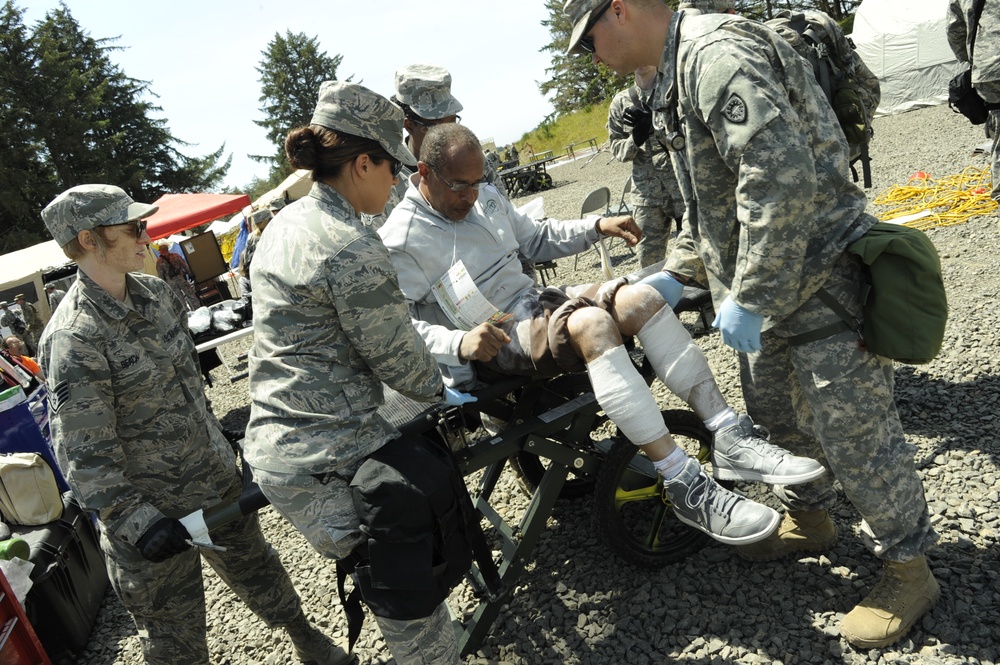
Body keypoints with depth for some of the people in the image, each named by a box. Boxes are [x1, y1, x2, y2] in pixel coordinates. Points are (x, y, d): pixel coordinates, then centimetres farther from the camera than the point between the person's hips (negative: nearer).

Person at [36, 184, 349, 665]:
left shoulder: (154, 292, 0)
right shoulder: (74, 336, -22)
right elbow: (85, 454, -21)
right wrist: (139, 523, -25)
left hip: (216, 477, 7)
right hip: (150, 508, -6)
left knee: (255, 566, 26)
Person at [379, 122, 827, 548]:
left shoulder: (486, 198, 13)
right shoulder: (400, 240, -9)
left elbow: (536, 239, 26)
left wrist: (597, 227, 13)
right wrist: (460, 344, -32)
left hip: (535, 304, 8)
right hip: (490, 343, -8)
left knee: (640, 298, -15)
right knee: (592, 324, -34)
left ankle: (732, 439, -16)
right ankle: (686, 489, -33)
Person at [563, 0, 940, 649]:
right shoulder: (683, 68, 15)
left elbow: (782, 176, -31)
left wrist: (748, 297, -28)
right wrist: (676, 274, 21)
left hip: (823, 283, -10)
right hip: (767, 286, 10)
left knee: (855, 435, 0)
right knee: (775, 414, 21)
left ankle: (910, 569, 21)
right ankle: (810, 520, 44)